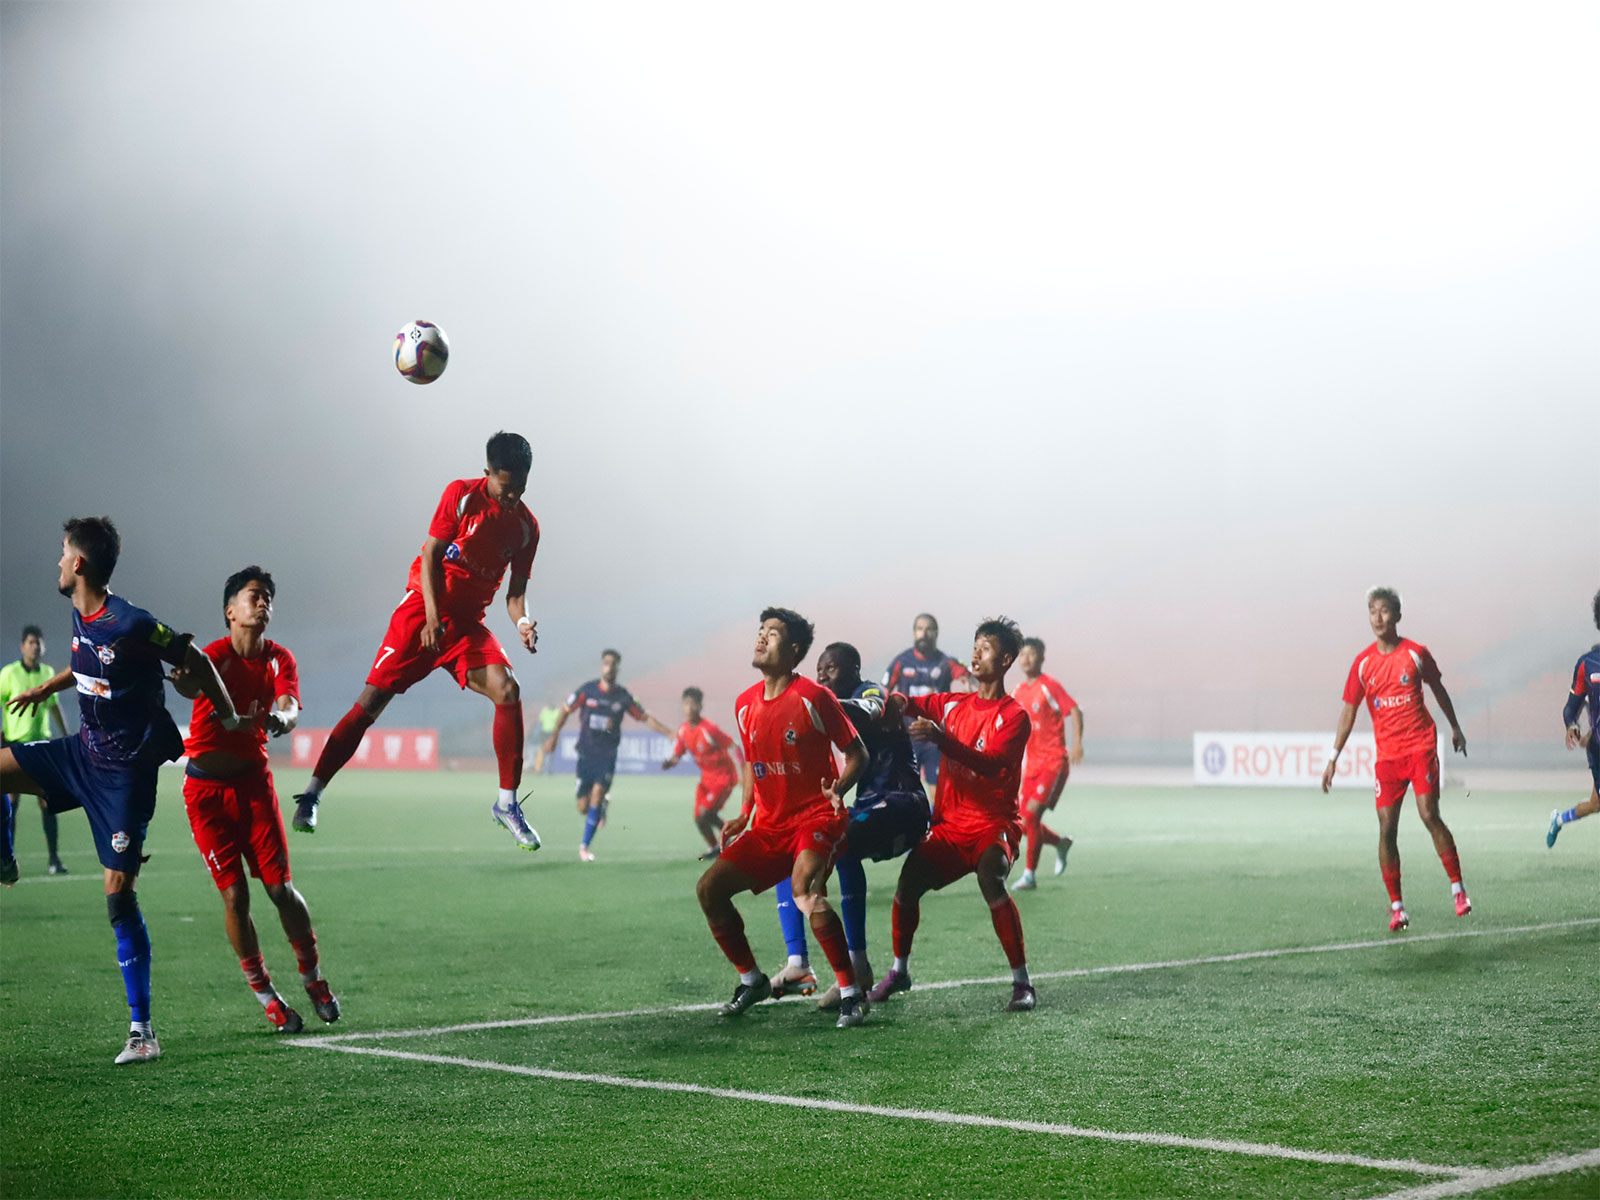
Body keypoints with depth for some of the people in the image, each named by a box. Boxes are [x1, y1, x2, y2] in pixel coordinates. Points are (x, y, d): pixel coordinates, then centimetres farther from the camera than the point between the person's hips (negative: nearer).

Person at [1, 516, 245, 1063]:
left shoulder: (132, 625, -22)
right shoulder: (80, 617, 3)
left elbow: (195, 660, -11)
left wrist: (230, 719, -3)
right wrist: (46, 688, 32)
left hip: (123, 775, -8)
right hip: (82, 753, 8)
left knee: (120, 894, -8)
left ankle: (142, 1029, -2)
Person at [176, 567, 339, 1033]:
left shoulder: (279, 659, -1)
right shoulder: (216, 655, -11)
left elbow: (290, 707, -19)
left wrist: (281, 718, -44)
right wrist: (185, 679, -60)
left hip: (253, 780, 2)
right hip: (206, 788, -2)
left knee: (280, 887, -4)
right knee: (235, 895, -5)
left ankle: (313, 979, 15)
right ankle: (264, 995, 9)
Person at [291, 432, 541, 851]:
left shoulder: (526, 527, 3)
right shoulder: (462, 495, -8)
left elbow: (516, 590, 7)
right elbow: (430, 557, -10)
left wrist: (522, 621, -16)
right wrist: (433, 618, -20)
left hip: (469, 620, 3)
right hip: (424, 607, -3)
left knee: (507, 691, -20)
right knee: (374, 698, -10)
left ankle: (507, 803, -9)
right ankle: (312, 793, -1)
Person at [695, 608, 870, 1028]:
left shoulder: (814, 697, -11)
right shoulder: (745, 704, 8)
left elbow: (857, 754, -5)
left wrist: (838, 789, -24)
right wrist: (745, 814, 12)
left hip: (816, 817, -7)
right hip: (769, 825, 7)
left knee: (805, 888, -33)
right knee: (709, 888, -2)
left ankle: (850, 993, -25)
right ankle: (751, 980, 16)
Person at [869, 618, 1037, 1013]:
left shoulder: (1014, 716, -7)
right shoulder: (953, 705, 12)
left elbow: (991, 765, -22)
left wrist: (940, 739, -35)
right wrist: (899, 702, -14)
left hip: (993, 824, -5)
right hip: (949, 824, 5)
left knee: (991, 881, -31)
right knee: (909, 880, -12)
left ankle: (1022, 982, -23)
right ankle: (899, 971, 10)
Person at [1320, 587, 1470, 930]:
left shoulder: (1416, 653, -1)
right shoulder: (1363, 663, 3)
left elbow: (1438, 690, 14)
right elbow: (1348, 710, 7)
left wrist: (1455, 728, 22)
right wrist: (1334, 757, 3)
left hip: (1421, 745, -2)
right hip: (1387, 754, 2)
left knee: (1430, 815, -14)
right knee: (1387, 828, -4)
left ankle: (1458, 889, 0)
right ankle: (1396, 907, 3)